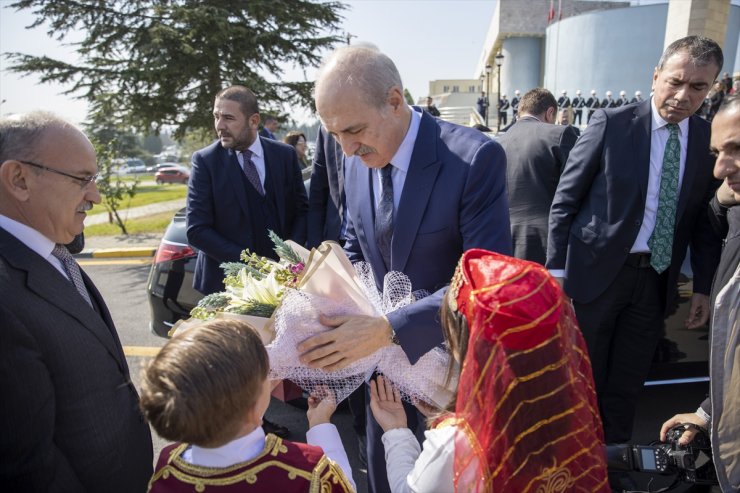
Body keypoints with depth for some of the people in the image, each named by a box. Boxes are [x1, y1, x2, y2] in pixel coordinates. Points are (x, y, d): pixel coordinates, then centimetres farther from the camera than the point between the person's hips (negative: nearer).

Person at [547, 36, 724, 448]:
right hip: (596, 270, -3)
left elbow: (705, 220, 9)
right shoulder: (612, 123, -8)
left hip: (656, 279, 4)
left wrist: (704, 287, 6)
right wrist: (557, 269, -10)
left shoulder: (710, 141, 3)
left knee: (627, 386, 16)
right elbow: (565, 200, -7)